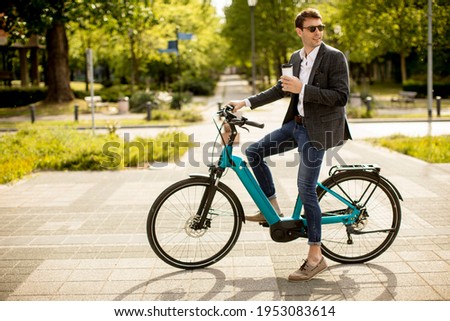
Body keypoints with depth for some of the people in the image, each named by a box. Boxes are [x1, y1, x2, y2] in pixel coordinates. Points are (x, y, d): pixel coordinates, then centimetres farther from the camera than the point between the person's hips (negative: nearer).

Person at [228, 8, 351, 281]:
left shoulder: (335, 57, -11)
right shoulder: (296, 58, 11)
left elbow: (341, 96, -19)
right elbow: (282, 89, 21)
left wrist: (302, 89, -24)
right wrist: (246, 102, 16)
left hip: (318, 128, -8)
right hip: (296, 123, 8)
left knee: (306, 190, -8)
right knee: (254, 152, 6)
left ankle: (316, 258, 1)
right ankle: (273, 209, 19)